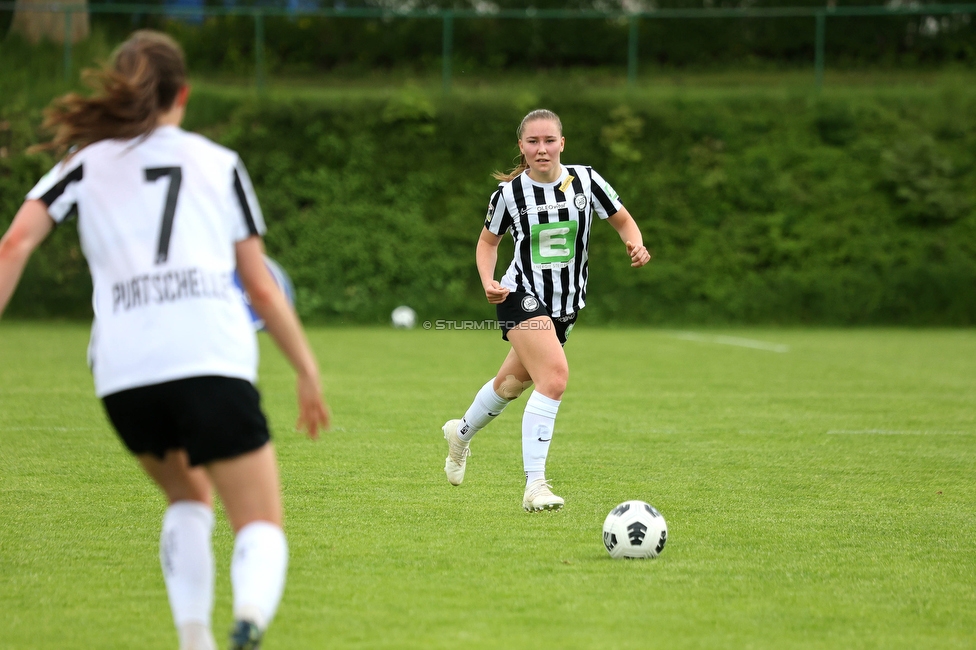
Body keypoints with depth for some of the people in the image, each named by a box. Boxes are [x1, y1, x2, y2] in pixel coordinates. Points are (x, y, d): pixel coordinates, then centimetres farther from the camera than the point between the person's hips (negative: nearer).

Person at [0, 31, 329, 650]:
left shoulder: (86, 163, 19)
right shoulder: (220, 163, 18)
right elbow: (262, 287, 15)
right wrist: (308, 371, 23)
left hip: (122, 370, 2)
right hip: (212, 360, -2)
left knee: (188, 497, 29)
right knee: (261, 526, 0)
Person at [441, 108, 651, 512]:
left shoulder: (585, 180, -5)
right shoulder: (509, 193, -8)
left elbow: (623, 221, 6)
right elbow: (488, 241, 8)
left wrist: (636, 245, -16)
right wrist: (488, 282, -10)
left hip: (566, 305, 4)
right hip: (522, 297, -4)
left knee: (512, 383, 22)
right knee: (555, 375, -27)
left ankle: (461, 433, 53)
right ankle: (534, 486, -26)